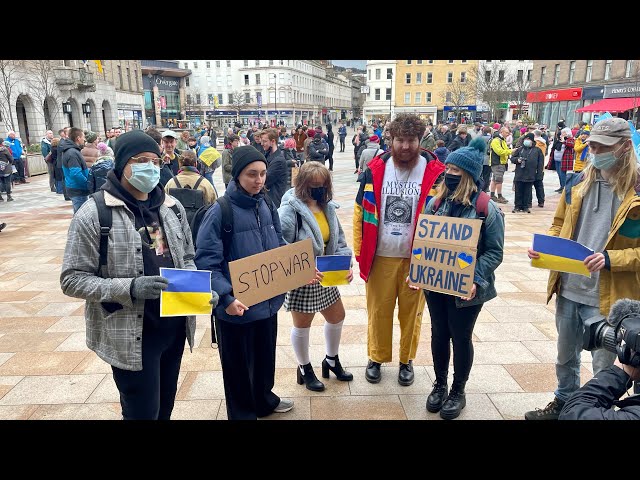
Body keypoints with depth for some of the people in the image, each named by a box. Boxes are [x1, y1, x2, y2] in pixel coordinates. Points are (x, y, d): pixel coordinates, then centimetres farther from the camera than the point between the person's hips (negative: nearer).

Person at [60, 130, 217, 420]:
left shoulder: (172, 207, 4)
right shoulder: (94, 213, -13)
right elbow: (72, 280, -13)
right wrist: (129, 287, -26)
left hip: (175, 326, 6)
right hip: (131, 334, -5)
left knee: (165, 406, 22)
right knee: (143, 412, 8)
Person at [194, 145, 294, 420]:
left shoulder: (266, 206, 4)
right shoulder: (220, 212, -17)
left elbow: (280, 247, 14)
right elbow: (206, 262, -19)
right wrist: (227, 298, -30)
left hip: (268, 300, 6)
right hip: (237, 307, -6)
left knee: (265, 356, 24)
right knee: (239, 366, 13)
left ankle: (264, 400, 49)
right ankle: (243, 413, 37)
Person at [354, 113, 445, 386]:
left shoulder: (435, 173, -7)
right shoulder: (375, 170, -2)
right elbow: (360, 212, 3)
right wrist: (360, 251, 1)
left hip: (417, 258, -1)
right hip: (380, 257, 1)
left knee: (411, 312, 13)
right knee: (378, 311, 12)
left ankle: (407, 360, 35)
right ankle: (376, 358, 34)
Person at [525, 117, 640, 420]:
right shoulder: (578, 182, 3)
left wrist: (611, 258, -25)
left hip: (605, 296, -5)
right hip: (568, 289, 5)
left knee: (603, 367, 11)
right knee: (565, 357, 22)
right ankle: (563, 404, 44)